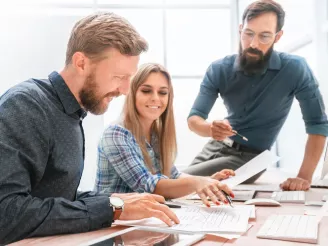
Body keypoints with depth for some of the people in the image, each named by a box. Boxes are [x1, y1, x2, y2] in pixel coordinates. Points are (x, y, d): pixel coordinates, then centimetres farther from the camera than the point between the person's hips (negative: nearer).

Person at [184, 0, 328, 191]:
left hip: (248, 157, -4)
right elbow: (194, 118, -15)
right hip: (215, 146, 4)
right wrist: (211, 129, -40)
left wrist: (305, 176, -27)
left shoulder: (294, 69, -21)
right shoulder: (219, 69, -12)